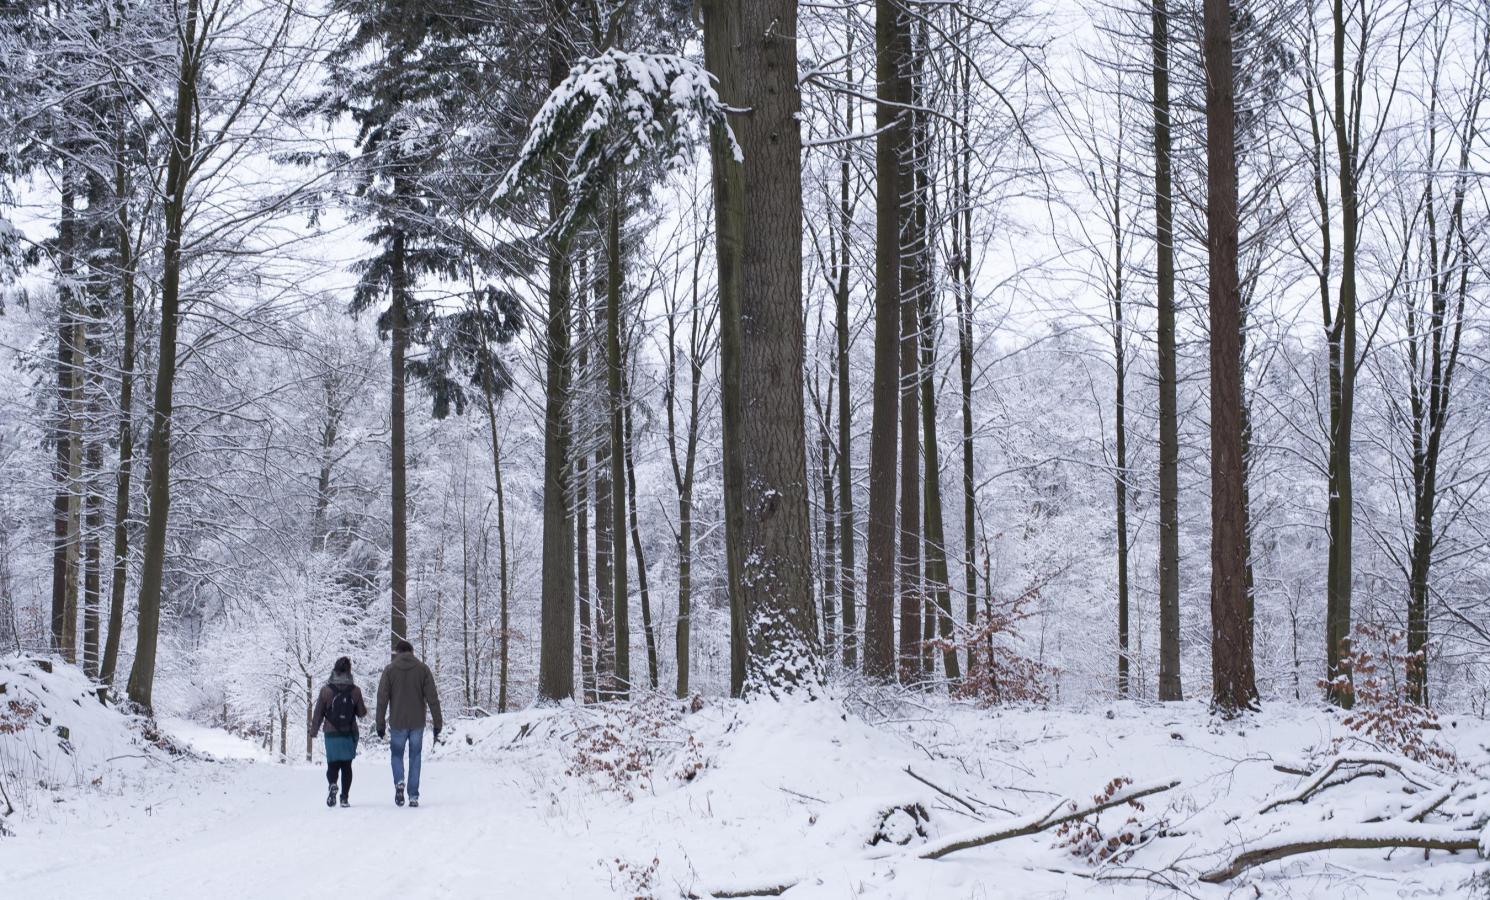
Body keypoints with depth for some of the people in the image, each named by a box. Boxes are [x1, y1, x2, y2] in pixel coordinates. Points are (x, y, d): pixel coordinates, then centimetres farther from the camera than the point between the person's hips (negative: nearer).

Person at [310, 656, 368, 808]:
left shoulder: (326, 689, -8)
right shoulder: (355, 690, -5)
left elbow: (318, 712, -3)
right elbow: (361, 713, 2)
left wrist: (314, 730, 10)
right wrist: (365, 709, 25)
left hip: (332, 734, -1)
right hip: (350, 734, 1)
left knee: (333, 764, 7)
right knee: (346, 765, 10)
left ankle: (332, 784, -22)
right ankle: (344, 798, 6)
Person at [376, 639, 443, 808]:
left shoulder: (390, 670, 0)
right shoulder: (423, 669, 0)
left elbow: (382, 699, -1)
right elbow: (432, 698, -3)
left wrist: (380, 724, 5)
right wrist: (437, 723, 0)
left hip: (397, 723, 0)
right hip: (417, 723, 0)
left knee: (397, 754, 17)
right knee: (415, 758, 10)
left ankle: (399, 782, -9)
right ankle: (413, 796, 5)